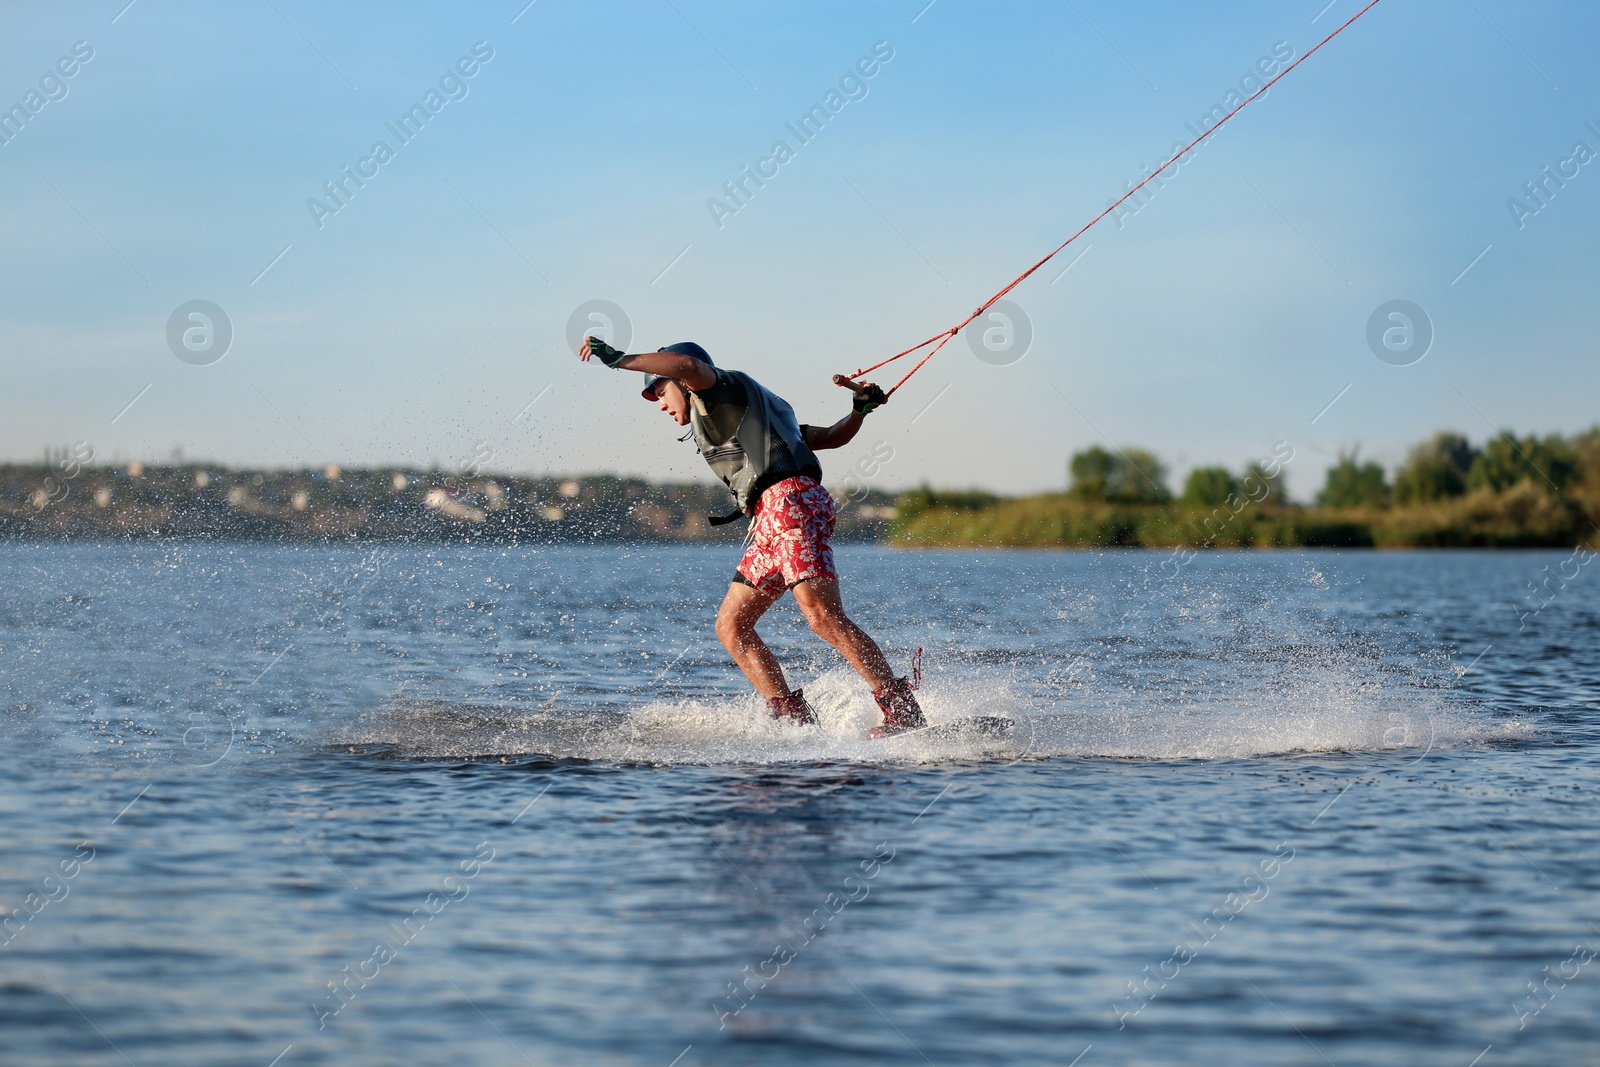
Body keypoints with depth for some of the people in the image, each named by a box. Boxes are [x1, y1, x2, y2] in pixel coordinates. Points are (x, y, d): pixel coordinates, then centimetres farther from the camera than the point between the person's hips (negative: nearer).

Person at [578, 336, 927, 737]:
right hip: (771, 523, 10)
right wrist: (860, 410, 16)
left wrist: (619, 359, -9)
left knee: (823, 617, -20)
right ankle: (795, 719, -2)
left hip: (789, 501, -10)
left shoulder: (719, 389, 10)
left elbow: (687, 365, -15)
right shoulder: (745, 415, 36)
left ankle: (904, 710, -24)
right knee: (731, 625, 7)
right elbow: (833, 437, 34)